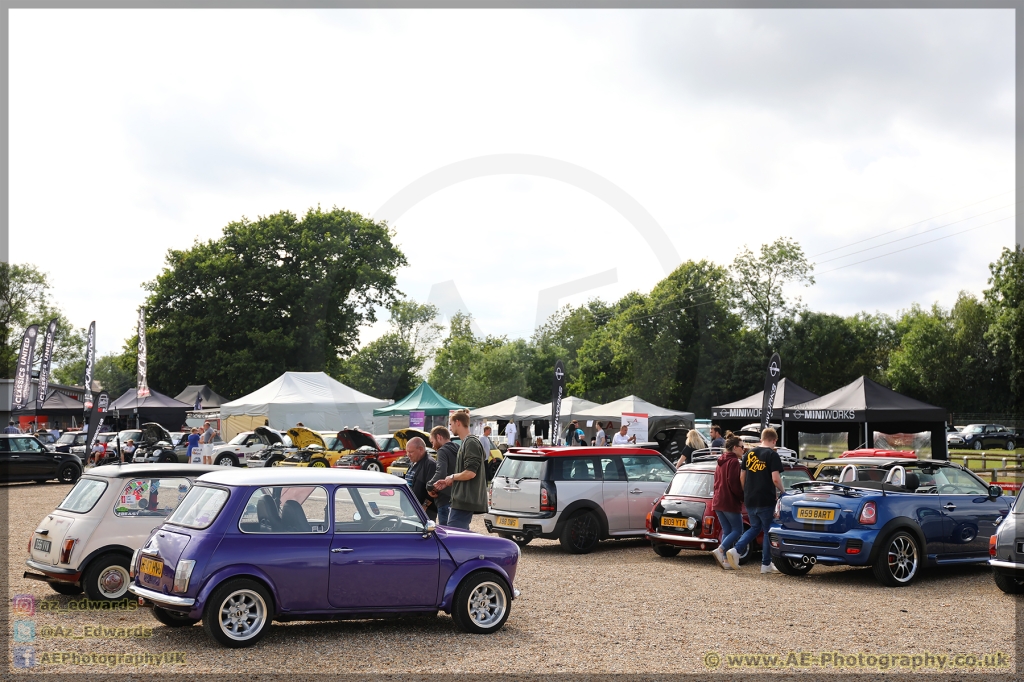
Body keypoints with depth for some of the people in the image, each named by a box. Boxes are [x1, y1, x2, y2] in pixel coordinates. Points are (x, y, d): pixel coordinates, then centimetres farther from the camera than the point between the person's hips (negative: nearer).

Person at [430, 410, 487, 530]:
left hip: (465, 500, -11)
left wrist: (452, 477, -6)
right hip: (464, 499, 11)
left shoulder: (471, 443, -13)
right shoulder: (466, 443, 19)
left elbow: (470, 473, -21)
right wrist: (447, 482, 16)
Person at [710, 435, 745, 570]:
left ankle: (726, 560, 6)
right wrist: (743, 498, -11)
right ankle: (720, 550, -18)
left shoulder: (721, 462, 17)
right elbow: (734, 483, -19)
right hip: (730, 502, -9)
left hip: (718, 502, 9)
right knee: (737, 530, -2)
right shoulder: (734, 461, -11)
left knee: (727, 531, 11)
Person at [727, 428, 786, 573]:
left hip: (749, 500, 6)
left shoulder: (750, 454, 10)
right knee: (768, 531, 8)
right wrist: (783, 492, 1)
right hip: (766, 501, -5)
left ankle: (735, 550, 1)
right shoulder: (772, 455, -7)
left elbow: (742, 477, 12)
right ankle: (766, 564, 11)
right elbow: (775, 479, -15)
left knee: (755, 528, 20)